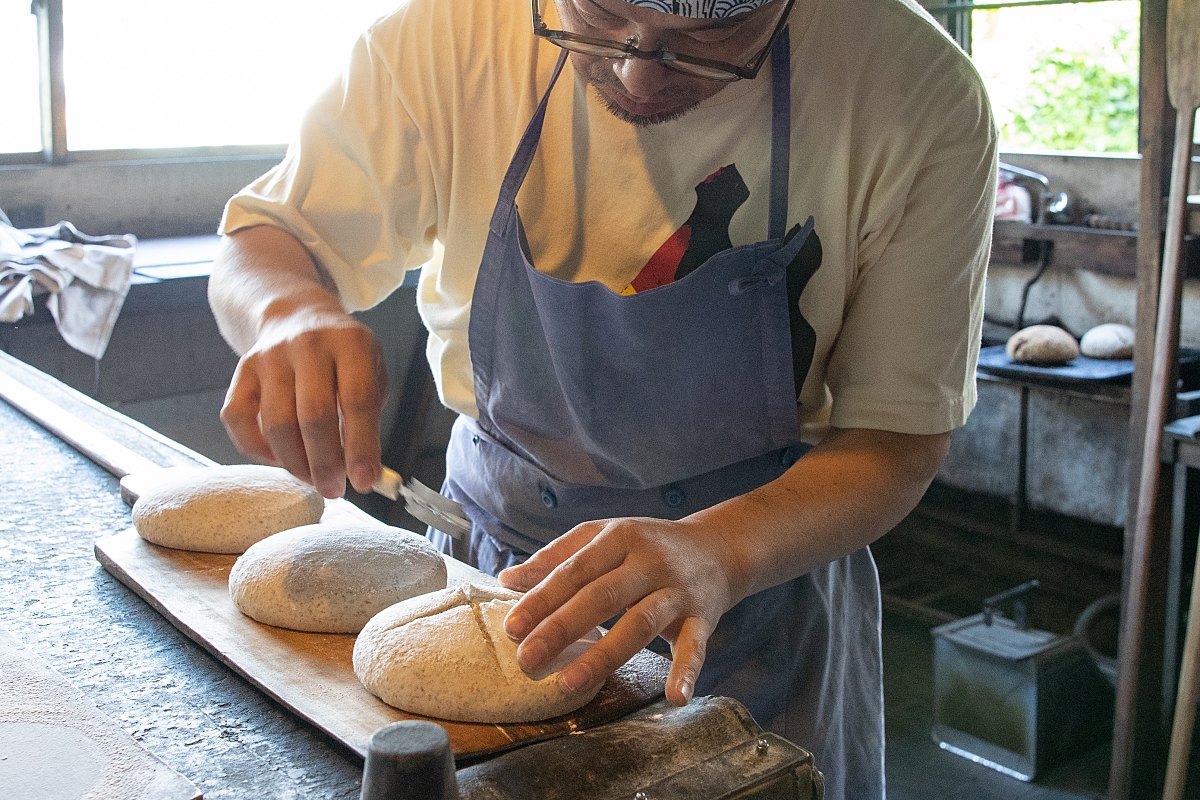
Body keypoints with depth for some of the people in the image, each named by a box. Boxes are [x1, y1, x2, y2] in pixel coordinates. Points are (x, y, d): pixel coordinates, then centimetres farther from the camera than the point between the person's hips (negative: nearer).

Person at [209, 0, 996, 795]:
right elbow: (267, 240, -8)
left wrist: (718, 551, -37)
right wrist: (291, 308, -32)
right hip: (493, 564, 2)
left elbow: (901, 434, -19)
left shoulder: (921, 98, -21)